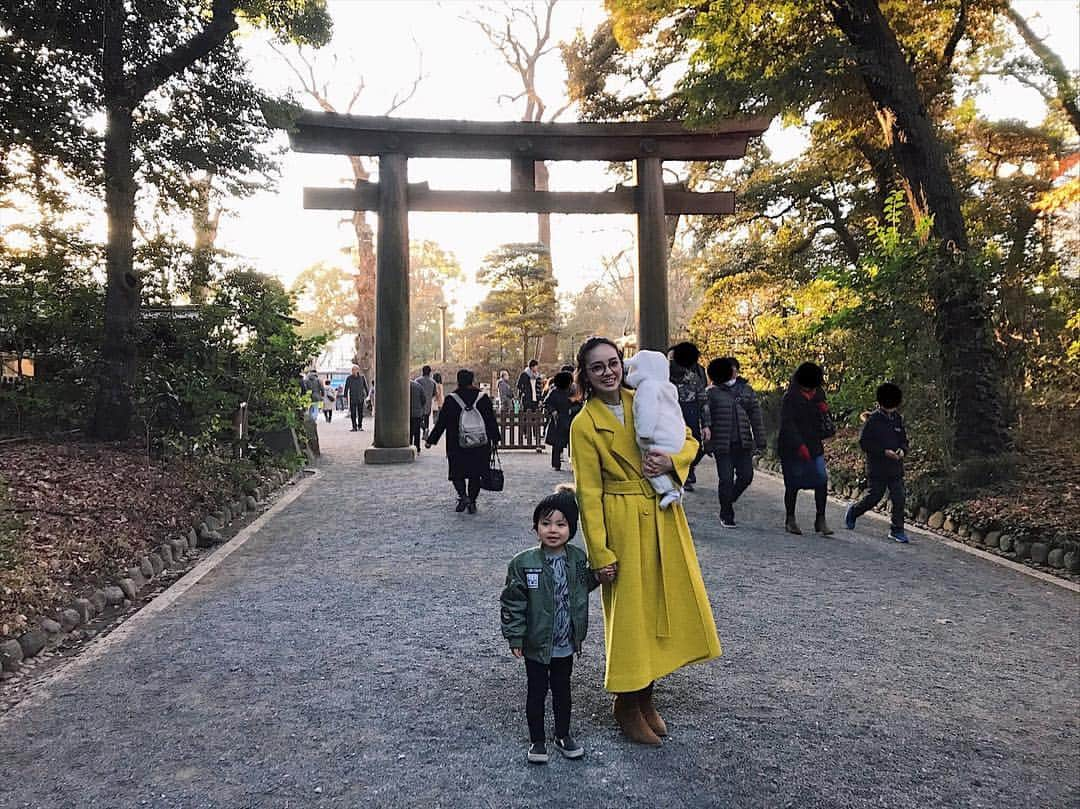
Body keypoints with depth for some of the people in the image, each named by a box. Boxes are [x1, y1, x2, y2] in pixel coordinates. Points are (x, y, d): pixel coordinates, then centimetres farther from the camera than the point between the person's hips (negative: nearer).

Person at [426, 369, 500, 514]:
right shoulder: (483, 398, -1)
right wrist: (495, 439, 16)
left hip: (457, 447, -1)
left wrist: (431, 440, 9)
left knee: (457, 473, 10)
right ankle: (472, 502, 9)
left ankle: (463, 495, -13)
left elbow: (441, 422, -1)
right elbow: (492, 421, 4)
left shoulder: (450, 400, -5)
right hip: (480, 447, 2)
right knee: (475, 475, 13)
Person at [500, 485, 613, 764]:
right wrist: (515, 637, -13)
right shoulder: (523, 563, -18)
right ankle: (537, 740, 29)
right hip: (536, 644, -3)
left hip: (567, 644, 4)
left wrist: (598, 577, -3)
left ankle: (563, 735, 38)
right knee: (536, 692, 11)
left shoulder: (578, 558, -6)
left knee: (562, 690, 20)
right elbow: (512, 602, -13)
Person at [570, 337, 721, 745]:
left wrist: (671, 460, -12)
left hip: (664, 520, 6)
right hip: (624, 525, -5)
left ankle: (646, 697, 31)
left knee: (666, 606, 12)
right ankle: (627, 705, 24)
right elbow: (588, 493, -10)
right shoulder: (584, 425, -10)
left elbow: (689, 441, 11)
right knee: (630, 613, 3)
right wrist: (600, 554, -12)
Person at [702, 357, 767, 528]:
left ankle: (728, 500, 29)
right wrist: (705, 426, -38)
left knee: (746, 476, 0)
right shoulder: (712, 392, 0)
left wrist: (760, 443, 8)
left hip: (743, 443, 3)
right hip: (722, 444, -3)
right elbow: (704, 409, -17)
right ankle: (726, 515, 13)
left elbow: (756, 418, 12)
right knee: (726, 479, -2)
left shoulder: (747, 390, 11)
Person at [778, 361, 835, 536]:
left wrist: (824, 409, -2)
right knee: (793, 484, 2)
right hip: (792, 448, -5)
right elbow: (787, 424, -17)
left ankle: (820, 520, 4)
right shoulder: (790, 397, -11)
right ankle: (790, 519, 18)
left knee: (822, 481, -5)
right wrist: (799, 445, -25)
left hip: (815, 447, 5)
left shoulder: (819, 394, 9)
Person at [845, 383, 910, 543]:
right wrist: (885, 452, -18)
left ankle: (897, 530, 8)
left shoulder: (898, 419, 9)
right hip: (877, 468, -5)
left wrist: (902, 450, -6)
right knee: (873, 497, 1)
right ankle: (853, 512, 28)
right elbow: (864, 442, -11)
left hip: (896, 468, 5)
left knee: (899, 498, -1)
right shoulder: (872, 419, -8)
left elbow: (904, 439, 16)